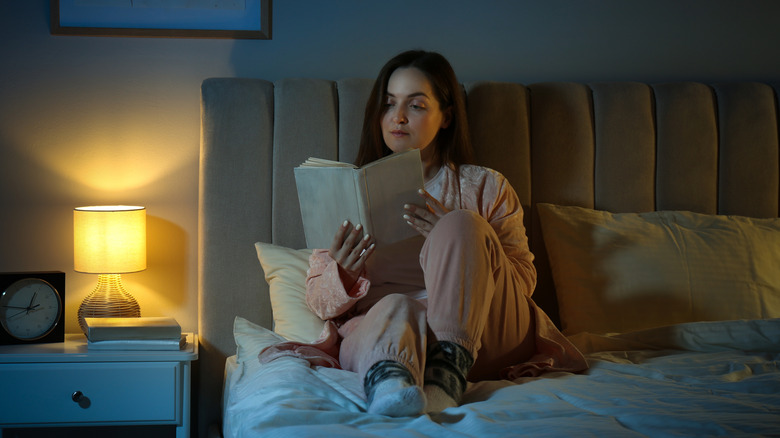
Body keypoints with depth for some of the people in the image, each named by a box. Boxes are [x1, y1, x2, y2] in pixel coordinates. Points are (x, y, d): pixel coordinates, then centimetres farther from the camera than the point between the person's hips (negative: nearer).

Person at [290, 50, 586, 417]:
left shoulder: (486, 187, 17)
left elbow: (524, 280, 7)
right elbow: (319, 301, 13)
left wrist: (454, 241, -11)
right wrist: (343, 273, -13)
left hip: (480, 331, 1)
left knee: (462, 224, -25)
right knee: (397, 308, -36)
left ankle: (449, 366, -41)